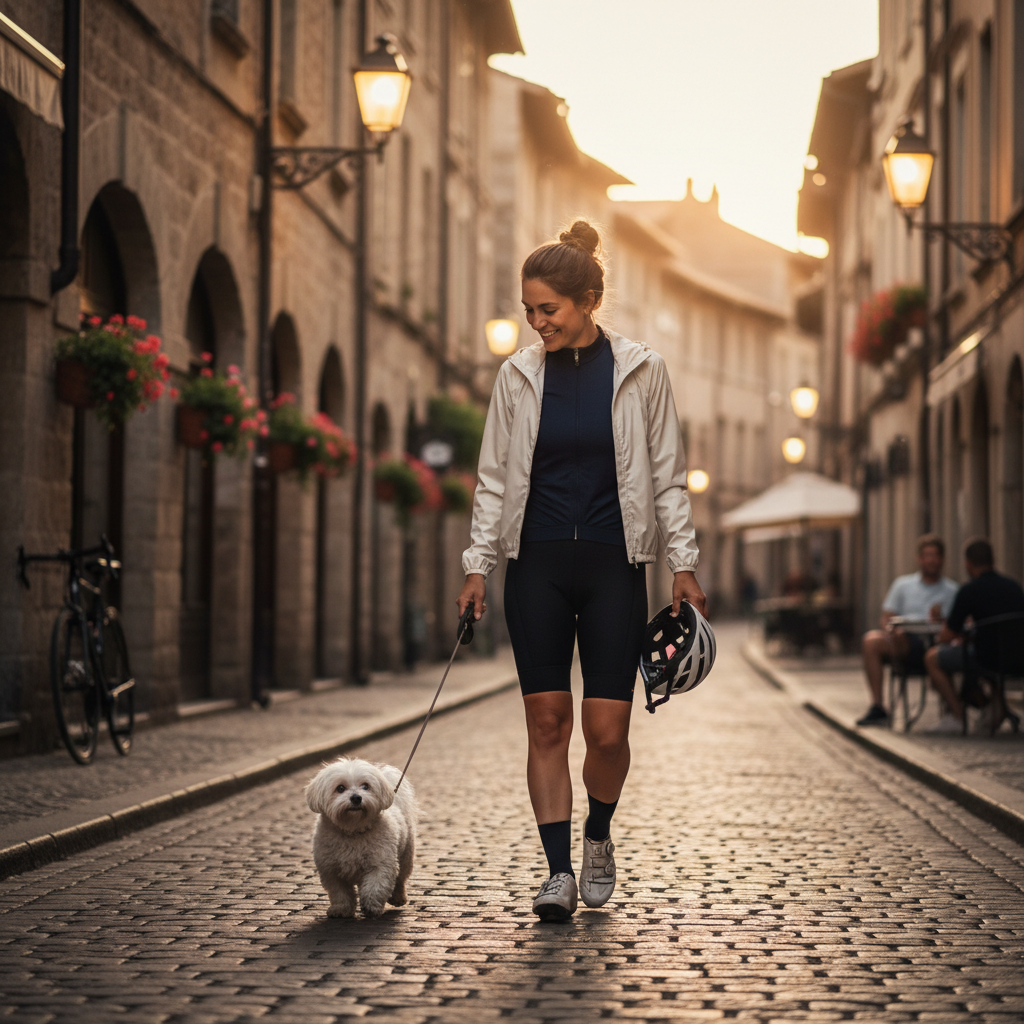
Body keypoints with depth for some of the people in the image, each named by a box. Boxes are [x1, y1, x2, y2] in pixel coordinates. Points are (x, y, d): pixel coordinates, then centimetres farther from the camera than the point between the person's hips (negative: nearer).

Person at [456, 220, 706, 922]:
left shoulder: (640, 371, -1)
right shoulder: (519, 375, 4)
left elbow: (667, 474, 4)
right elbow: (495, 477, 9)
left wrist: (684, 563, 1)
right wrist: (478, 563, 2)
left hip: (613, 565, -2)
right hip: (537, 565, 2)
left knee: (607, 729, -6)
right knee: (547, 720, -2)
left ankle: (599, 837, 22)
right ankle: (560, 870, 4)